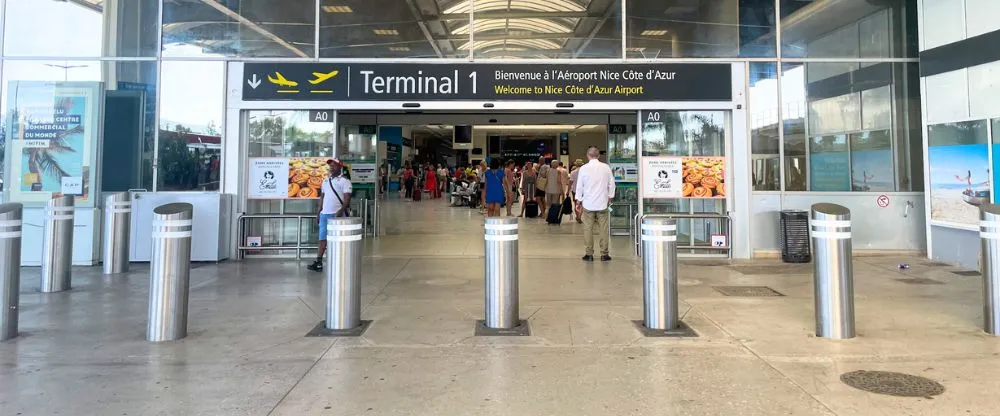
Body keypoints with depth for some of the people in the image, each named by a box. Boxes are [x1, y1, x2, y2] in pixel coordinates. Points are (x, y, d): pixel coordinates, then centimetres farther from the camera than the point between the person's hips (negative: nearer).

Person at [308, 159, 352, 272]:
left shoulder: (344, 181, -3)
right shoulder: (326, 181, 17)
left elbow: (347, 198, -11)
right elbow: (322, 197, 21)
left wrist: (341, 211, -23)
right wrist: (319, 212, 14)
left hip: (337, 215, -6)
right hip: (324, 214, 6)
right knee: (322, 239, 5)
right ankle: (318, 262, 7)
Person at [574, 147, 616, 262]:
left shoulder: (584, 168, -5)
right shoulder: (606, 167, -1)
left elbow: (579, 186, 1)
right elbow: (611, 184, 7)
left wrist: (578, 201, 12)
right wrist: (609, 197, 21)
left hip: (588, 204, -1)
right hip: (602, 203, 1)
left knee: (588, 229, 4)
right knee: (603, 229, 5)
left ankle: (589, 254, 7)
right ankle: (604, 254, 8)